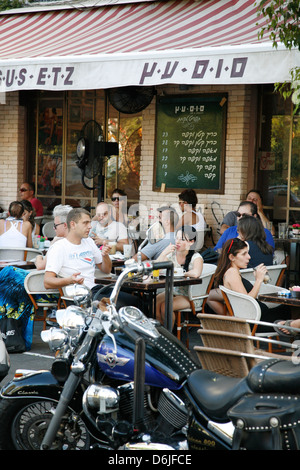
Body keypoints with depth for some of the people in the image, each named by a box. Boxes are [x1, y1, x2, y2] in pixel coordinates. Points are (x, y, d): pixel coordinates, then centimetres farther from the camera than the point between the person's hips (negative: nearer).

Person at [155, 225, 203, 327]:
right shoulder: (172, 254, 3)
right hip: (172, 291, 5)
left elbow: (196, 273, -33)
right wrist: (164, 253, -17)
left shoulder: (196, 257, -12)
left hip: (189, 295, -5)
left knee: (164, 306, -27)